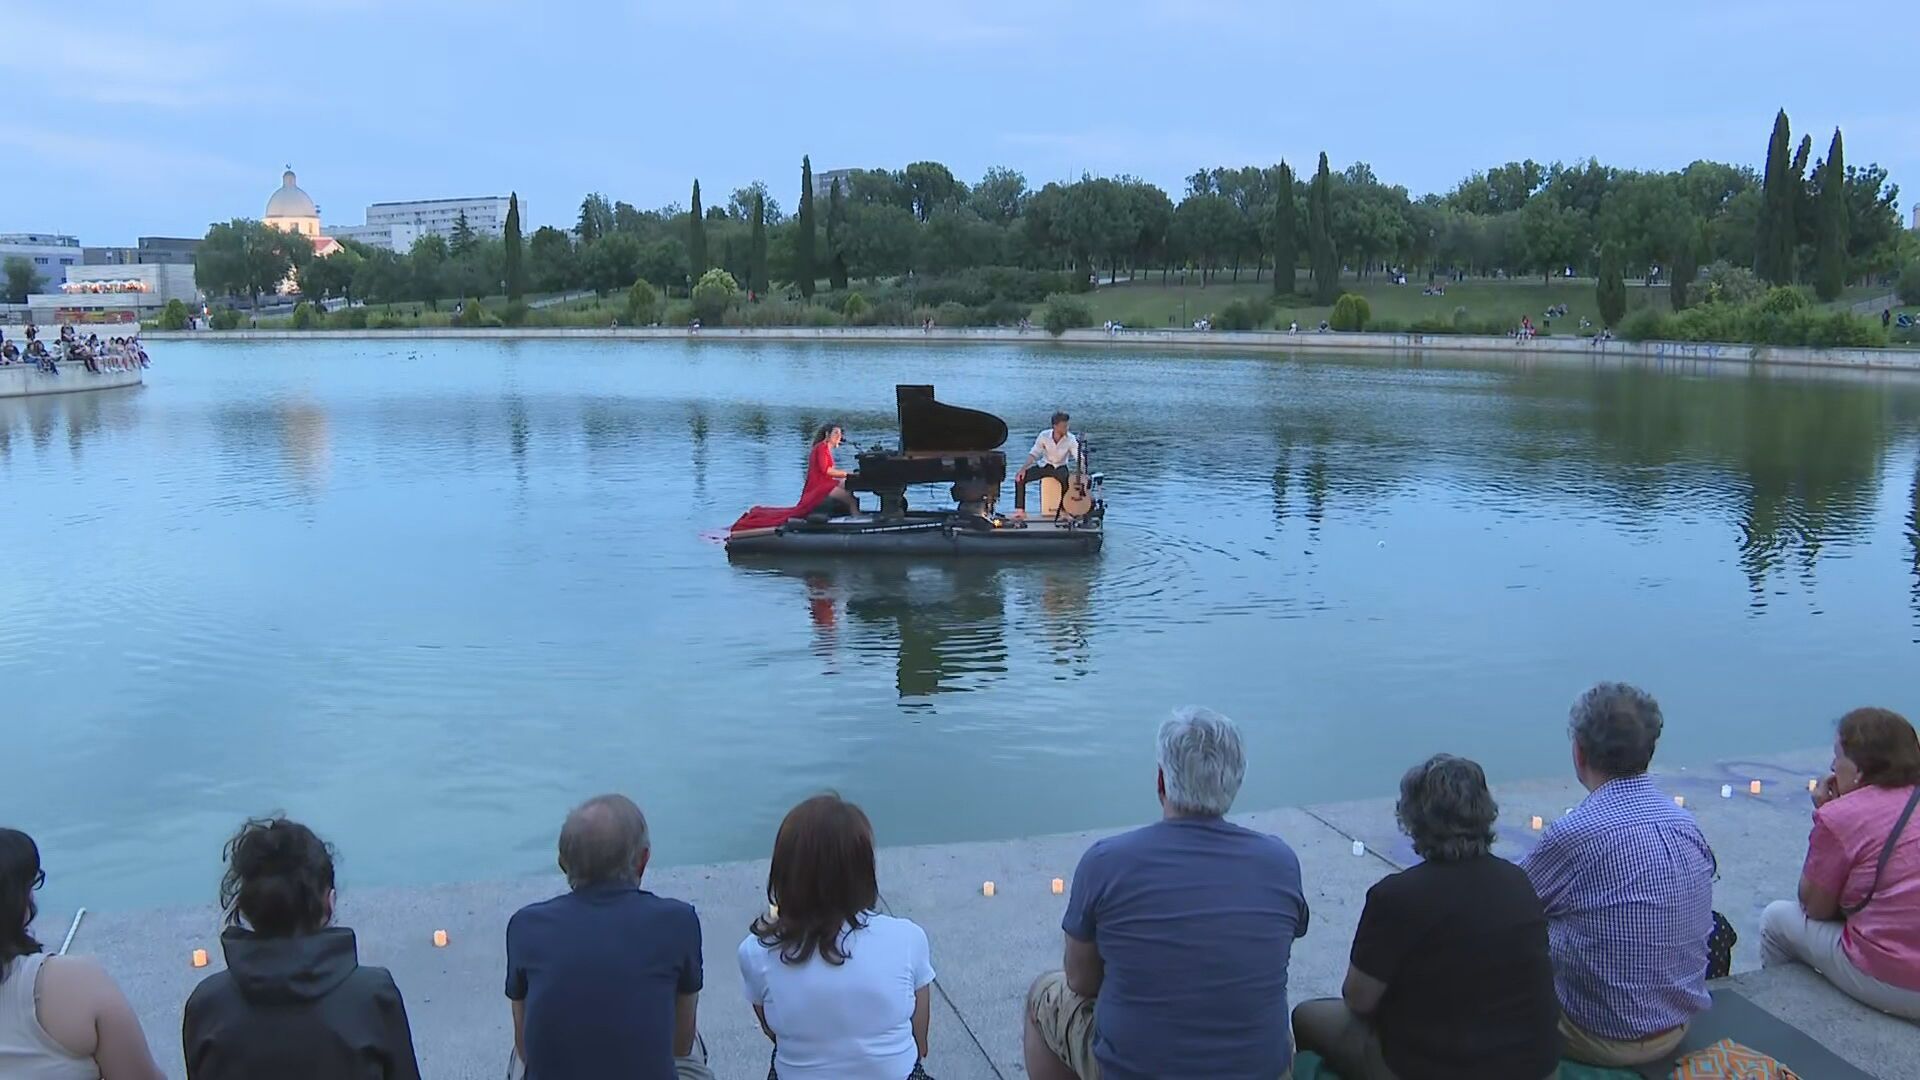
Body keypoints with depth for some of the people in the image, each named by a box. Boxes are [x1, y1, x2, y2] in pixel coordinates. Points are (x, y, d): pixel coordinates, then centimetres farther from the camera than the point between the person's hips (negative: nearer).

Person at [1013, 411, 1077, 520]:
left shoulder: (1070, 439, -16)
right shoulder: (1044, 436, -13)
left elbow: (1079, 458, -20)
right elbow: (1034, 454, -8)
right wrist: (1023, 468, -21)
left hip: (1060, 467, -2)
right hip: (1044, 465, 2)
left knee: (1068, 479, -39)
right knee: (1020, 477, -19)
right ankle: (1020, 510, -10)